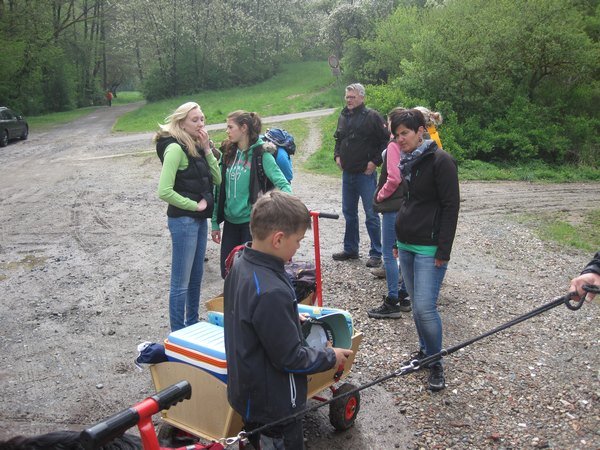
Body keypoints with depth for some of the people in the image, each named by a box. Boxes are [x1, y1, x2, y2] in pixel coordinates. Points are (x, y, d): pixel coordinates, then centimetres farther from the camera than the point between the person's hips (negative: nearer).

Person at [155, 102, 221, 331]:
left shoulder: (197, 147, 9)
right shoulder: (175, 149, -16)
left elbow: (217, 179, 5)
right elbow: (164, 191, -23)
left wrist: (207, 149, -4)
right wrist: (195, 205, -15)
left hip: (199, 219, 9)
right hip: (183, 220, -9)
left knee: (196, 276, 18)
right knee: (181, 282, 0)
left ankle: (192, 325, 33)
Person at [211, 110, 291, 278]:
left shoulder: (260, 154, -10)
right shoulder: (228, 154, 6)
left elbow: (283, 184, -16)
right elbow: (220, 190, 9)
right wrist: (215, 222, 9)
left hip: (252, 221, -5)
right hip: (230, 221, 5)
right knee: (227, 271, 9)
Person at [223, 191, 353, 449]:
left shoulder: (241, 265, -5)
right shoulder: (272, 293, -34)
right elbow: (290, 358, -25)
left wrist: (290, 318, 13)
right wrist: (330, 357, -11)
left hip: (247, 390, 9)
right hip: (274, 405, -9)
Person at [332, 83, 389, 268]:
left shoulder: (372, 116, -9)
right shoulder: (343, 117, 11)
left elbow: (386, 140, -9)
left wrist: (375, 161, -12)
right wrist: (337, 155, 11)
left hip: (365, 173, -7)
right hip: (347, 173, 7)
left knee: (371, 214, -3)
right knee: (349, 212, 15)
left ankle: (376, 253, 5)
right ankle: (350, 249, 27)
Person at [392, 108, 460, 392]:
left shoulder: (440, 161, -12)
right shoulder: (408, 161, 12)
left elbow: (451, 206, -14)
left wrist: (443, 251, -16)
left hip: (429, 248, -8)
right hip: (407, 245, 8)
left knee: (425, 307, -9)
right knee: (416, 304, 13)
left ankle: (436, 363, 8)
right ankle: (424, 350, 28)